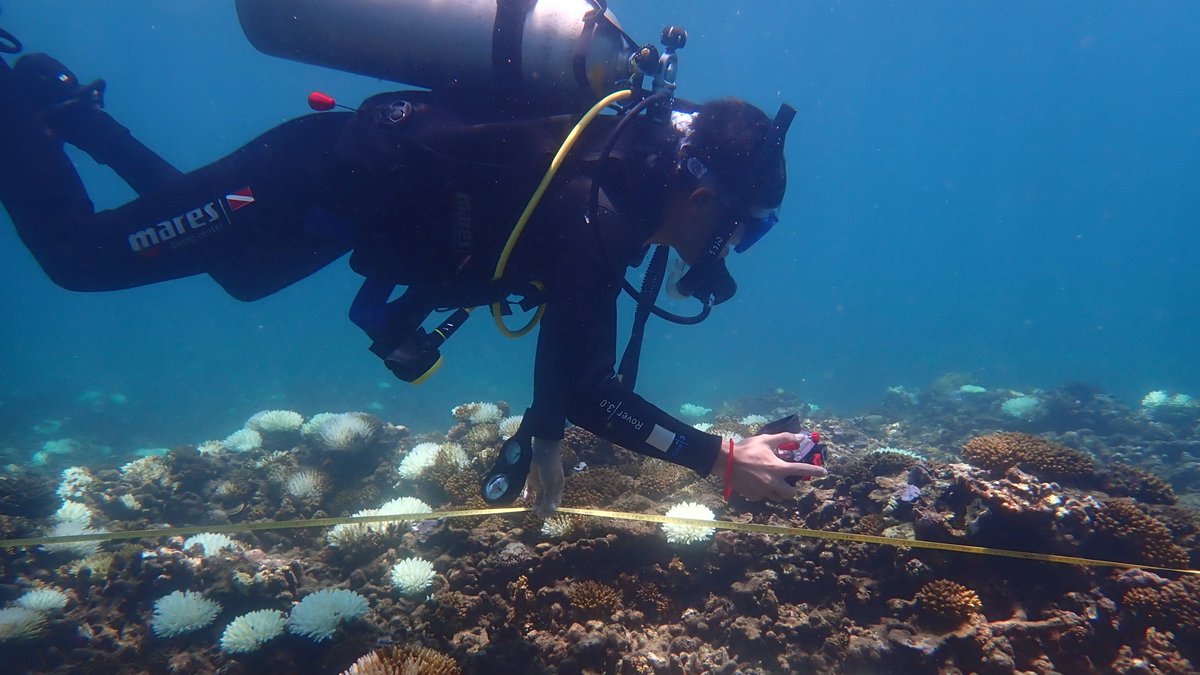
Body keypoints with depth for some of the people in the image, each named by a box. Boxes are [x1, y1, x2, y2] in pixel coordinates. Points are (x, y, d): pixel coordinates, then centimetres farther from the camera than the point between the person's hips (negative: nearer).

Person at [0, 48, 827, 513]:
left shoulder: (629, 166, -2)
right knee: (77, 251, 3)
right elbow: (588, 384, -35)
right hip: (315, 177, -9)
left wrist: (547, 439, 7)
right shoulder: (601, 211, -31)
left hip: (360, 179, 9)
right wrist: (722, 458, -31)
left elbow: (568, 326, 7)